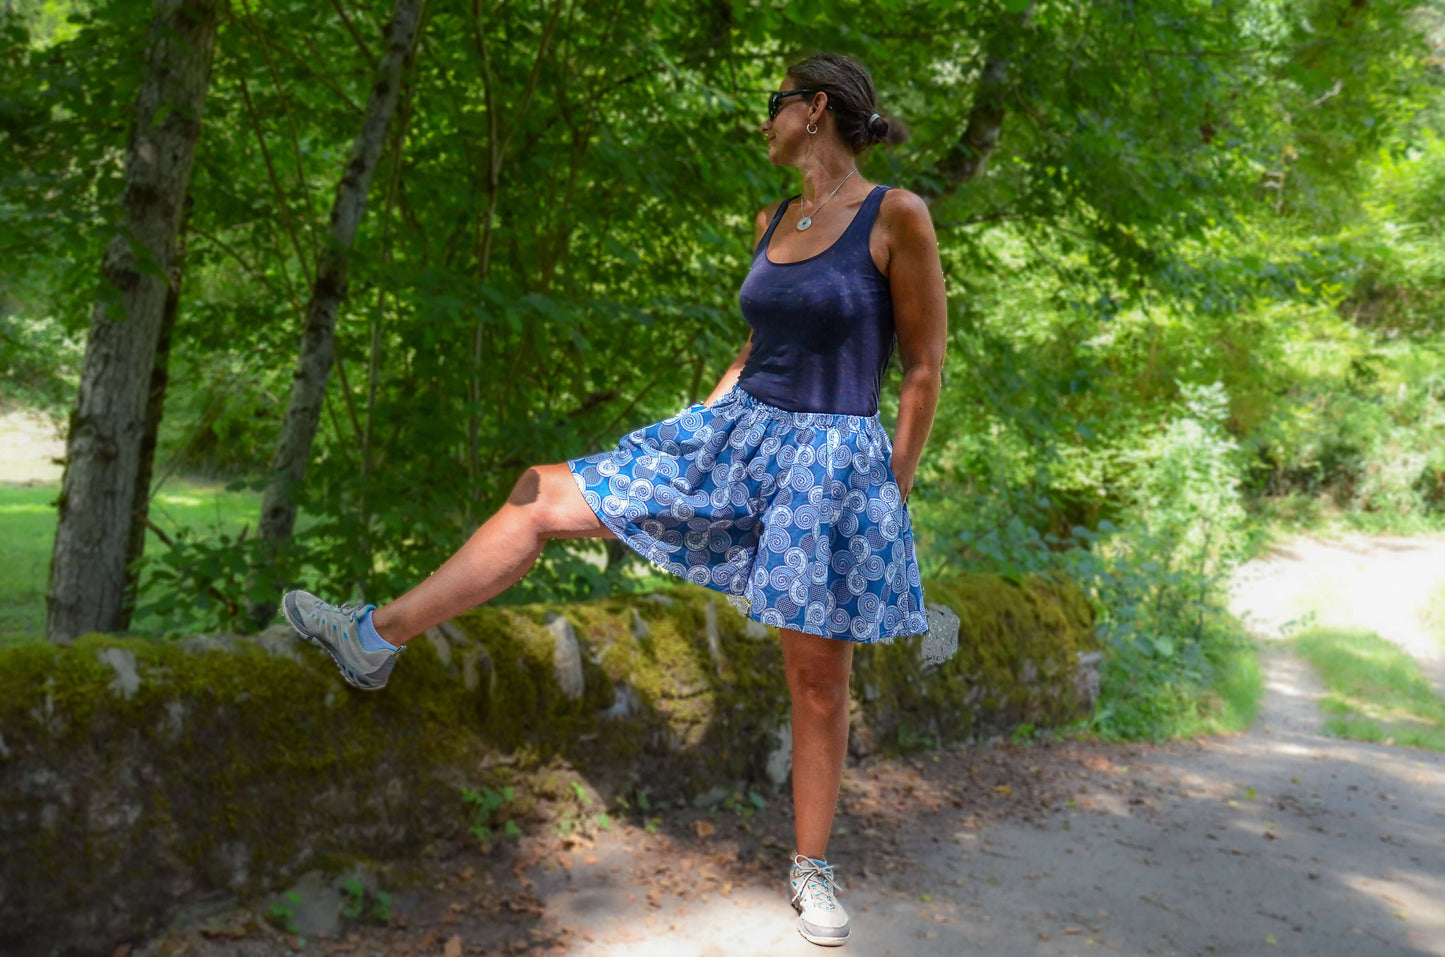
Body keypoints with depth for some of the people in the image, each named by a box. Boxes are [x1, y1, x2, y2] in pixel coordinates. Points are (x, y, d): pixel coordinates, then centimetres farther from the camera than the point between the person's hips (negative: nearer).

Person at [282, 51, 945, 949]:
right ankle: (377, 637, 7)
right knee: (544, 495, 0)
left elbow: (926, 368, -7)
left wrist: (891, 492, -8)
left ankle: (812, 869, 23)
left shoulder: (897, 217, -9)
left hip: (835, 462, -6)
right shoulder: (773, 220, 11)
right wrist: (692, 427, 14)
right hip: (735, 434, 6)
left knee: (819, 679, 4)